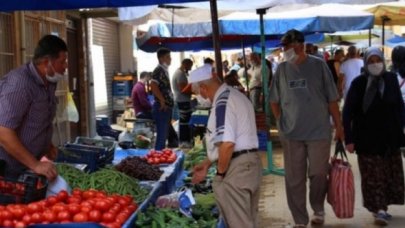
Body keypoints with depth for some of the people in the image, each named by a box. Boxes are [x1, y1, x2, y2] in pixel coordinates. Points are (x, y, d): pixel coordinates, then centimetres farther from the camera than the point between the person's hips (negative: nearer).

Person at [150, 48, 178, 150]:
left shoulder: (164, 70, 17)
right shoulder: (159, 70, -13)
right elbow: (153, 85, -26)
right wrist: (162, 101, -20)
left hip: (166, 107, 10)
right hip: (162, 108, -10)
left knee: (168, 134, 16)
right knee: (162, 135, -7)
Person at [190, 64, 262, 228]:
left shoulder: (222, 102, -18)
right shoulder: (235, 95, 14)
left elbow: (227, 144, -27)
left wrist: (220, 171, -12)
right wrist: (207, 164, 22)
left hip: (236, 168, -10)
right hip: (250, 162, 10)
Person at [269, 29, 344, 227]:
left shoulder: (318, 65, -4)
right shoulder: (282, 69, 3)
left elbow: (332, 99, -1)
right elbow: (274, 100, 13)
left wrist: (339, 126, 0)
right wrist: (282, 122, 6)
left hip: (319, 131, -2)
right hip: (291, 133, 2)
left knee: (318, 174, 7)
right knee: (294, 178, 5)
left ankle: (318, 209, 33)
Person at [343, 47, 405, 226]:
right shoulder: (358, 83, -8)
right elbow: (348, 112, -8)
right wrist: (349, 139, -12)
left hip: (390, 137, 4)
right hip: (367, 138, -3)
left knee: (391, 175, 10)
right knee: (373, 177, -1)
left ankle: (381, 208, 23)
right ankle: (379, 209, 5)